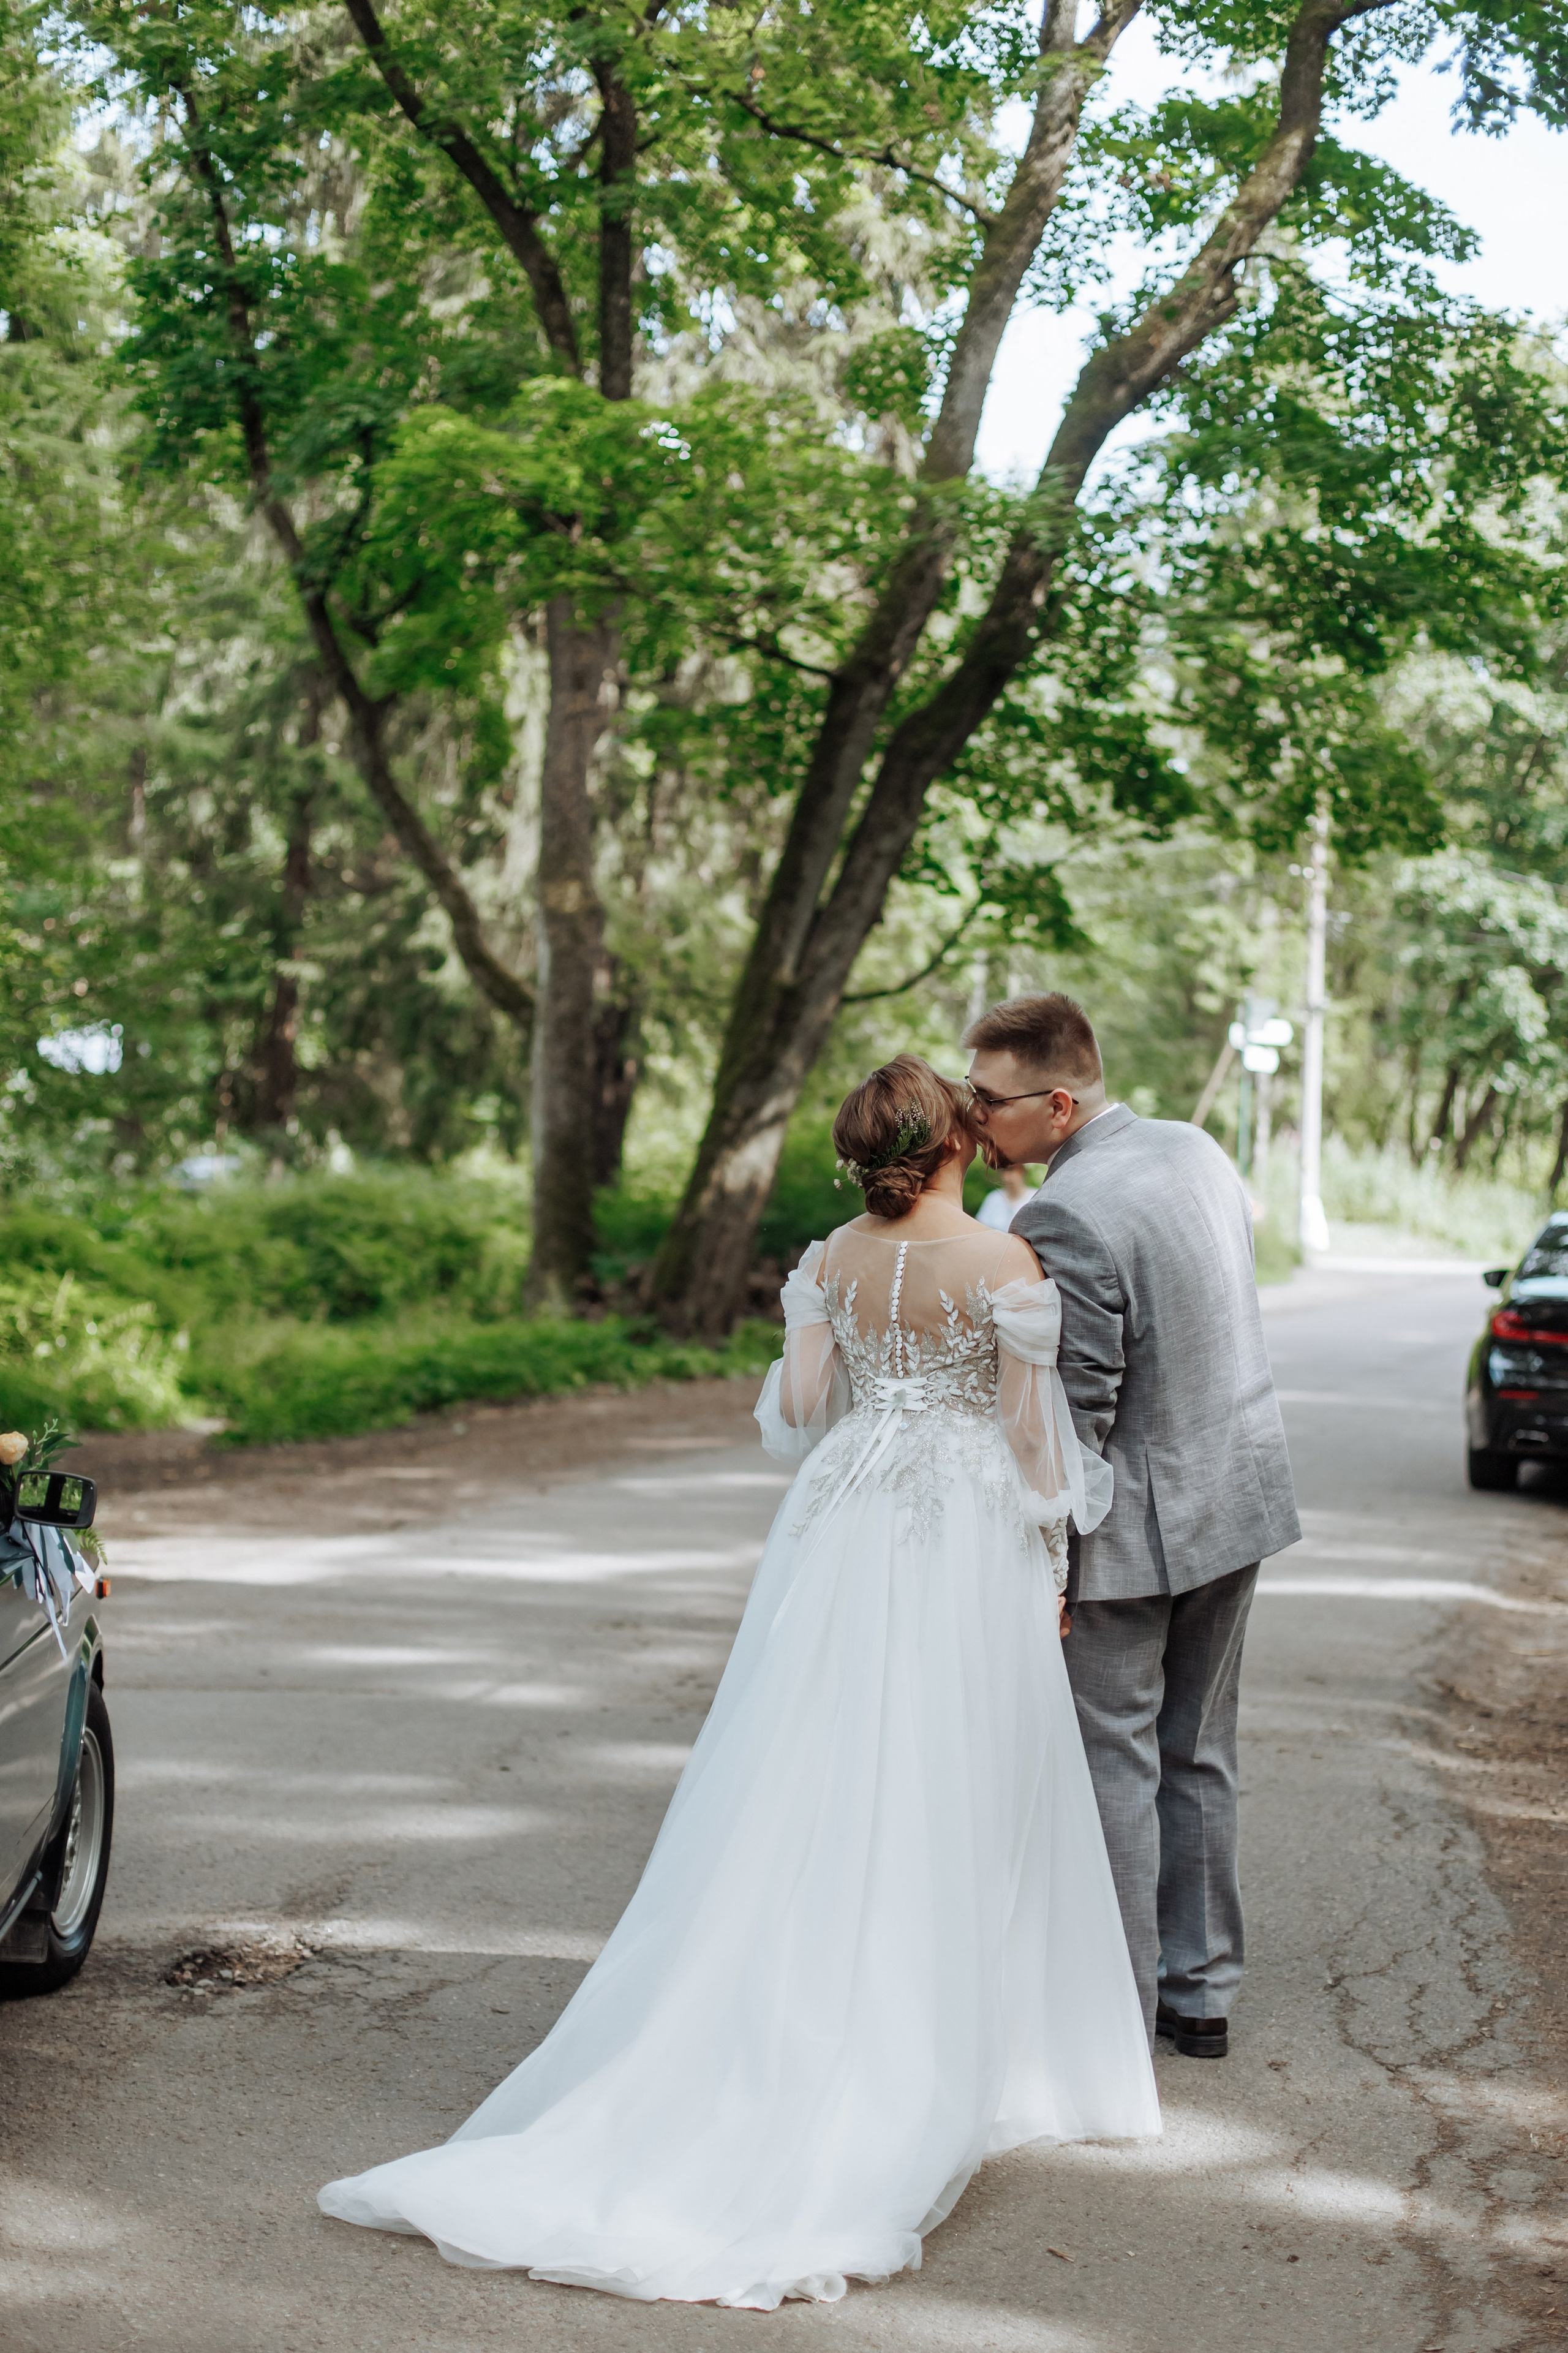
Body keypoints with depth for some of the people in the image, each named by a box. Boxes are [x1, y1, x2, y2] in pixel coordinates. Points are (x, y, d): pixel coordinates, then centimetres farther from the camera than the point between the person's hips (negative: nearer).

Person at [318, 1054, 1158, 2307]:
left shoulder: (828, 1261, 2)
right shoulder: (1004, 1263, -10)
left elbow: (796, 1406, 0)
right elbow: (1032, 1431, -8)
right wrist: (1051, 1572, 1)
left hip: (843, 1538, 4)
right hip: (969, 1544, -3)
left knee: (820, 1793, 9)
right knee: (950, 1809, 4)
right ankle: (933, 2071, 11)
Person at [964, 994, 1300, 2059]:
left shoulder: (1065, 1218, -24)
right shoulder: (1197, 1148, 3)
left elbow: (1075, 1409, -22)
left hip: (1136, 1524, -8)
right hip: (1240, 1492, 9)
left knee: (1114, 1766, 4)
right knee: (1198, 1756, 17)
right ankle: (1201, 1991, 27)